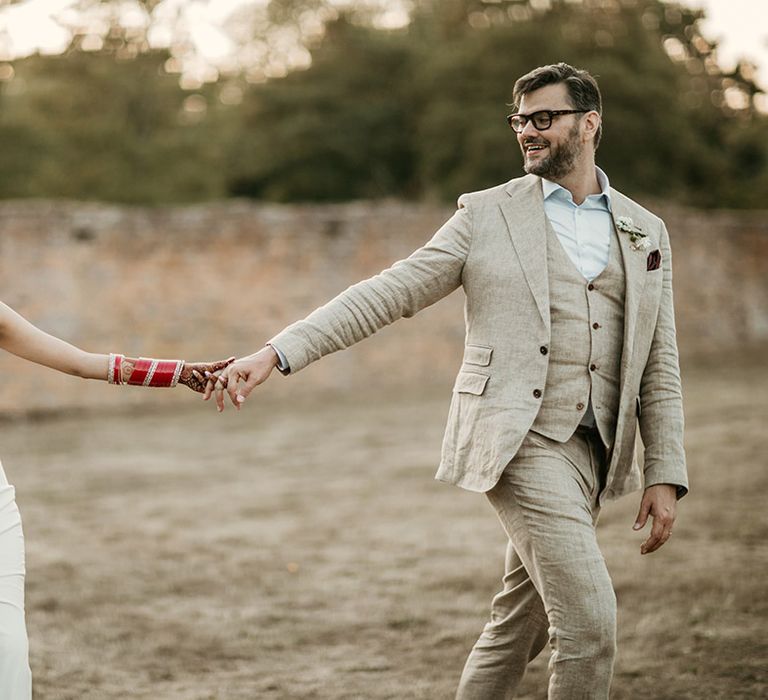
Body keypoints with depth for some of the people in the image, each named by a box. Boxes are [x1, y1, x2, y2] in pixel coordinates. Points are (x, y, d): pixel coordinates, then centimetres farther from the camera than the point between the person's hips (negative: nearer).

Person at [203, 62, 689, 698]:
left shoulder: (646, 233, 13)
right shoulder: (487, 216, 4)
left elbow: (659, 367, 14)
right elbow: (387, 294, -1)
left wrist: (665, 476, 5)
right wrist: (277, 353, -12)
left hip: (594, 453, 4)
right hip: (520, 444, -4)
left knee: (518, 630, 10)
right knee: (589, 622, -15)